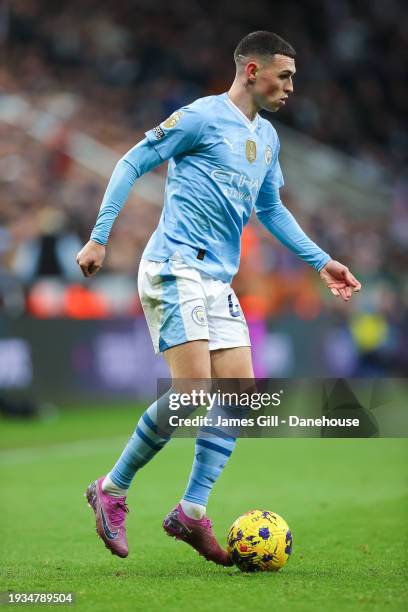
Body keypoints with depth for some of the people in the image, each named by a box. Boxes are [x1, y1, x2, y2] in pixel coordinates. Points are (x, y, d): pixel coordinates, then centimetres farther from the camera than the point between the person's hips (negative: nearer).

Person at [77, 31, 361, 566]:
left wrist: (321, 262, 24)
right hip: (176, 268, -8)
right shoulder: (203, 116, -6)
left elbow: (270, 209, 29)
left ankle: (192, 512, 5)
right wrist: (99, 239, -10)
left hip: (218, 281, 9)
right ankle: (112, 490, -2)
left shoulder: (267, 137, 17)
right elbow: (133, 164, -4)